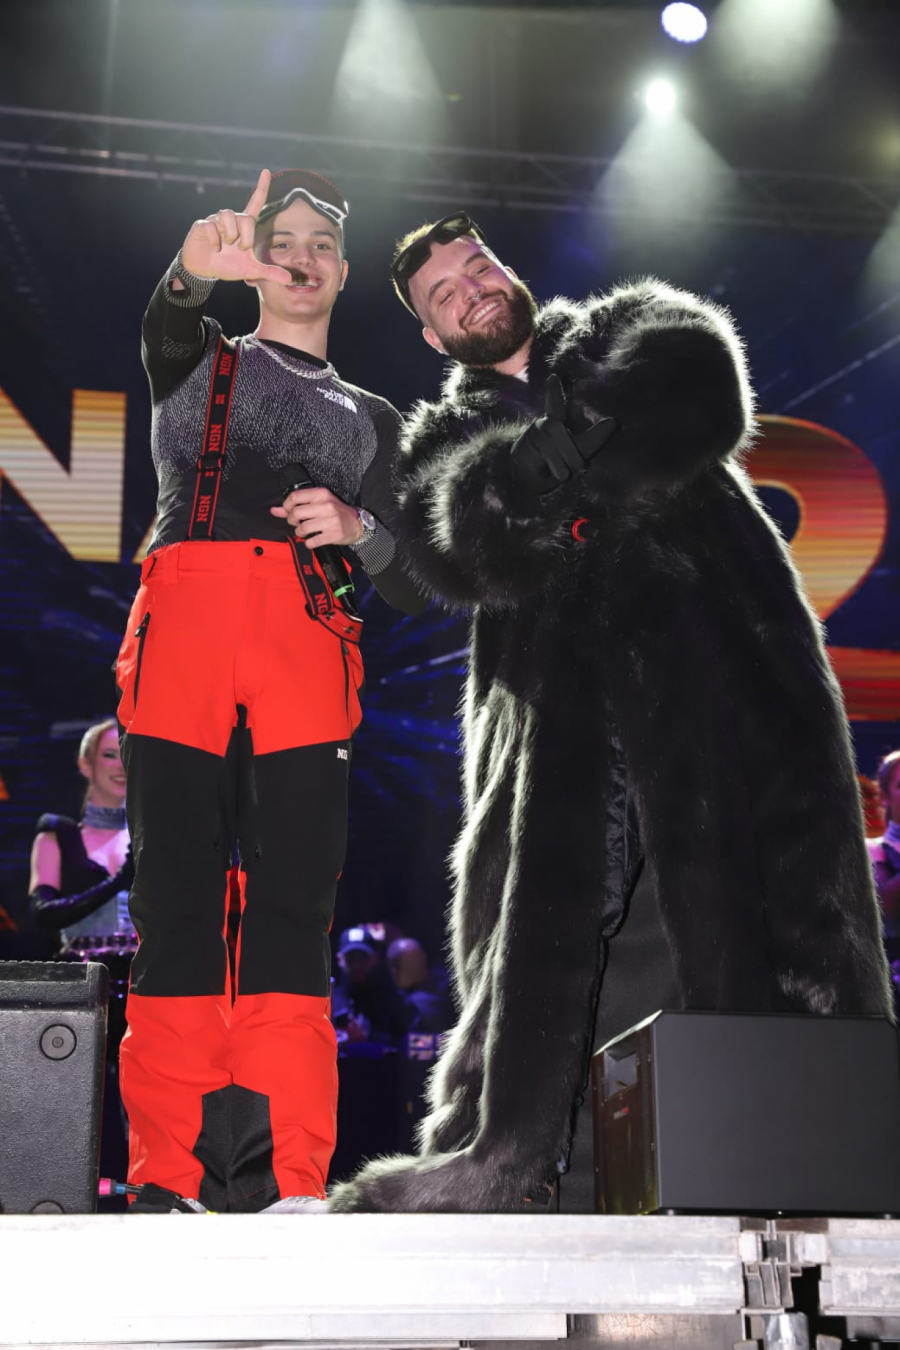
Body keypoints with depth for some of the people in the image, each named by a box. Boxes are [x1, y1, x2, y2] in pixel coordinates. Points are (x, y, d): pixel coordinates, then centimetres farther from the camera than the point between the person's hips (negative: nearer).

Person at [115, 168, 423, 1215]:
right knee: (176, 905, -7)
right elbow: (164, 332, -3)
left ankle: (286, 1187, -12)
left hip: (305, 650, 1)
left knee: (291, 913, -10)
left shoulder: (371, 419, 28)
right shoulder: (200, 359, 24)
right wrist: (193, 270, -27)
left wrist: (357, 528, -2)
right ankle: (171, 1182, -4)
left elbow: (410, 588, 20)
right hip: (183, 628, -1)